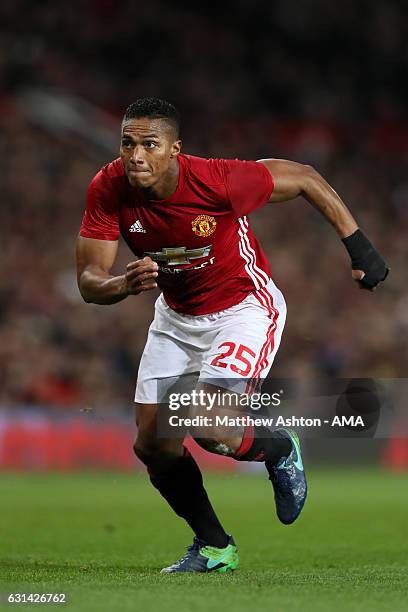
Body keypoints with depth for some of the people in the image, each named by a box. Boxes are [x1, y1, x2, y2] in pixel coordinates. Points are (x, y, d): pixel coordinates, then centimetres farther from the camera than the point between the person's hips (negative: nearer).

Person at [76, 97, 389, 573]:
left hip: (244, 307, -5)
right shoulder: (108, 190, -19)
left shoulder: (217, 181, -31)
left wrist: (359, 247, -13)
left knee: (207, 428, -23)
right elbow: (88, 282, -17)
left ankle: (279, 451, 12)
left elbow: (303, 178, -16)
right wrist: (126, 284, -41)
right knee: (153, 445, 3)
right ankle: (214, 547, 26)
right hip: (176, 316, 5)